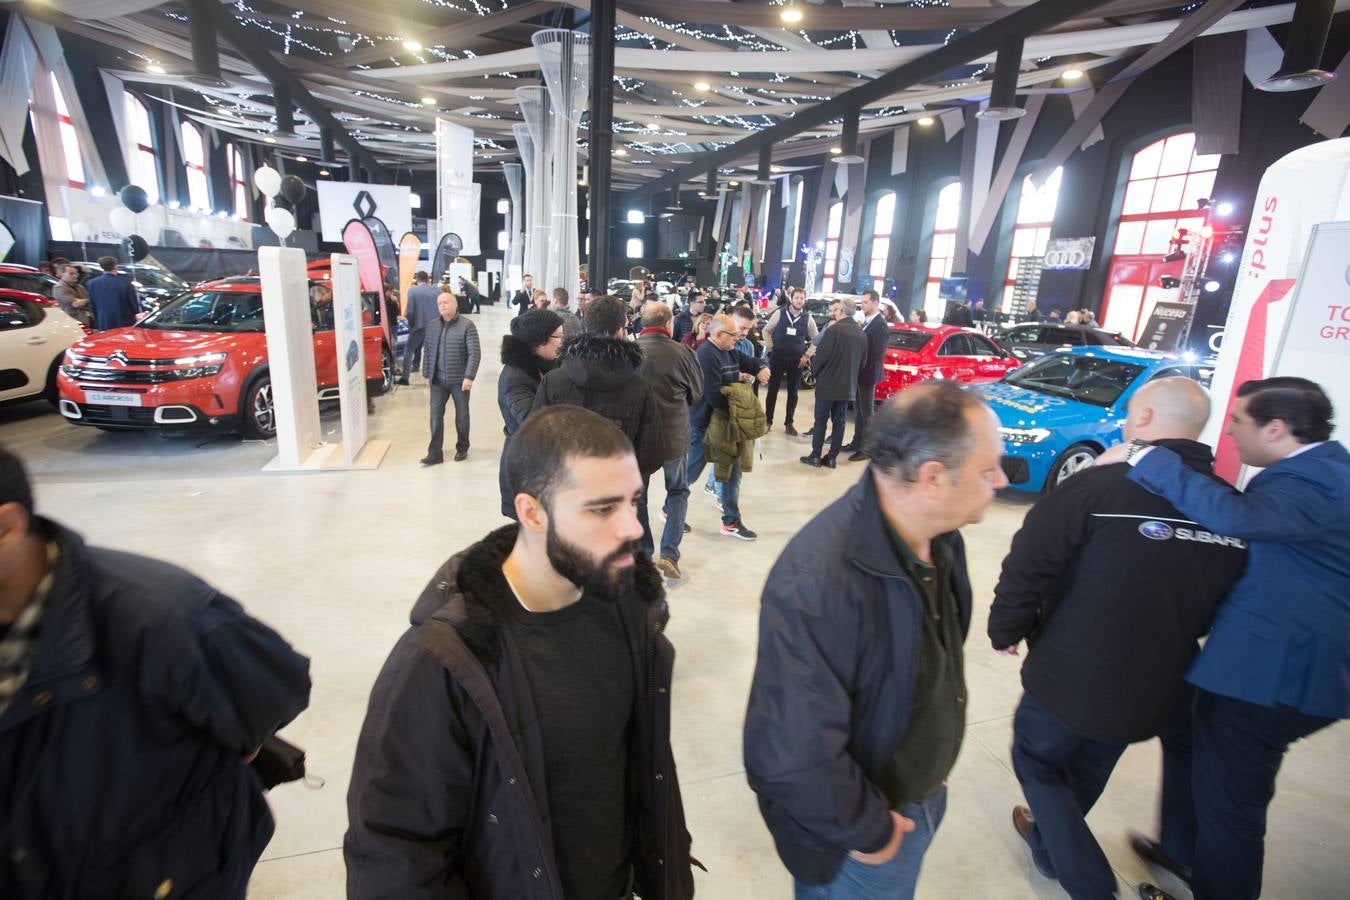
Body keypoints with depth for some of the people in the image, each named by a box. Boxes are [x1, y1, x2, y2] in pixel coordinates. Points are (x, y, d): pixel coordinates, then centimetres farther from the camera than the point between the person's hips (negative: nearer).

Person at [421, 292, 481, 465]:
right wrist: (426, 373, 7)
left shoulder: (467, 325, -9)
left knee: (462, 415, 9)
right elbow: (428, 351, 12)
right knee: (436, 415, 0)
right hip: (438, 380, 4)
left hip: (460, 380, -4)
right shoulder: (432, 325, 6)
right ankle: (435, 453, 5)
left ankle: (462, 449, 24)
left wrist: (469, 376, -21)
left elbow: (474, 353, -14)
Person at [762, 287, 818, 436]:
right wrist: (770, 348, -2)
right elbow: (766, 330, 5)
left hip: (797, 360, 2)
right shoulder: (780, 313, -4)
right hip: (777, 357, -1)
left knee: (792, 392, 8)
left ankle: (788, 423, 19)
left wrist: (806, 355, 1)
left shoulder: (808, 318, 0)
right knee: (772, 390, 4)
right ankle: (768, 420, 15)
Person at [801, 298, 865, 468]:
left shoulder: (834, 329, -16)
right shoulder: (861, 333, 5)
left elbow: (821, 356, -15)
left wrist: (814, 365, 5)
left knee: (821, 420, 4)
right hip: (848, 386, 6)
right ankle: (832, 457, 15)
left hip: (828, 383, -6)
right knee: (839, 422, 11)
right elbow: (862, 362, 11)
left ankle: (815, 456, 8)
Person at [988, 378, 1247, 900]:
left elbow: (1028, 565, -20)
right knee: (1085, 772, 29)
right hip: (1153, 691, 6)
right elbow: (1219, 608, 5)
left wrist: (1005, 629, -3)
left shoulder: (1099, 486, -23)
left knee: (1037, 759, 21)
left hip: (1072, 676, -6)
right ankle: (1049, 844, 51)